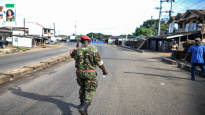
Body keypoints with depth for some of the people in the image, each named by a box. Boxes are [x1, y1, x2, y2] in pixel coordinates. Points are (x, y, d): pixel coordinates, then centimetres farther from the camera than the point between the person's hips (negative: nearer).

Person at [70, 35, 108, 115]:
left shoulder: (77, 50, -2)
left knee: (82, 87, 26)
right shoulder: (93, 50, -12)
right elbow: (99, 62, -8)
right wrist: (104, 70, 6)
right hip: (90, 73, -4)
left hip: (79, 72, 5)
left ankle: (83, 103, 39)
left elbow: (72, 54, 22)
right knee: (90, 90, 1)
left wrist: (77, 47, 29)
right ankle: (83, 108, -16)